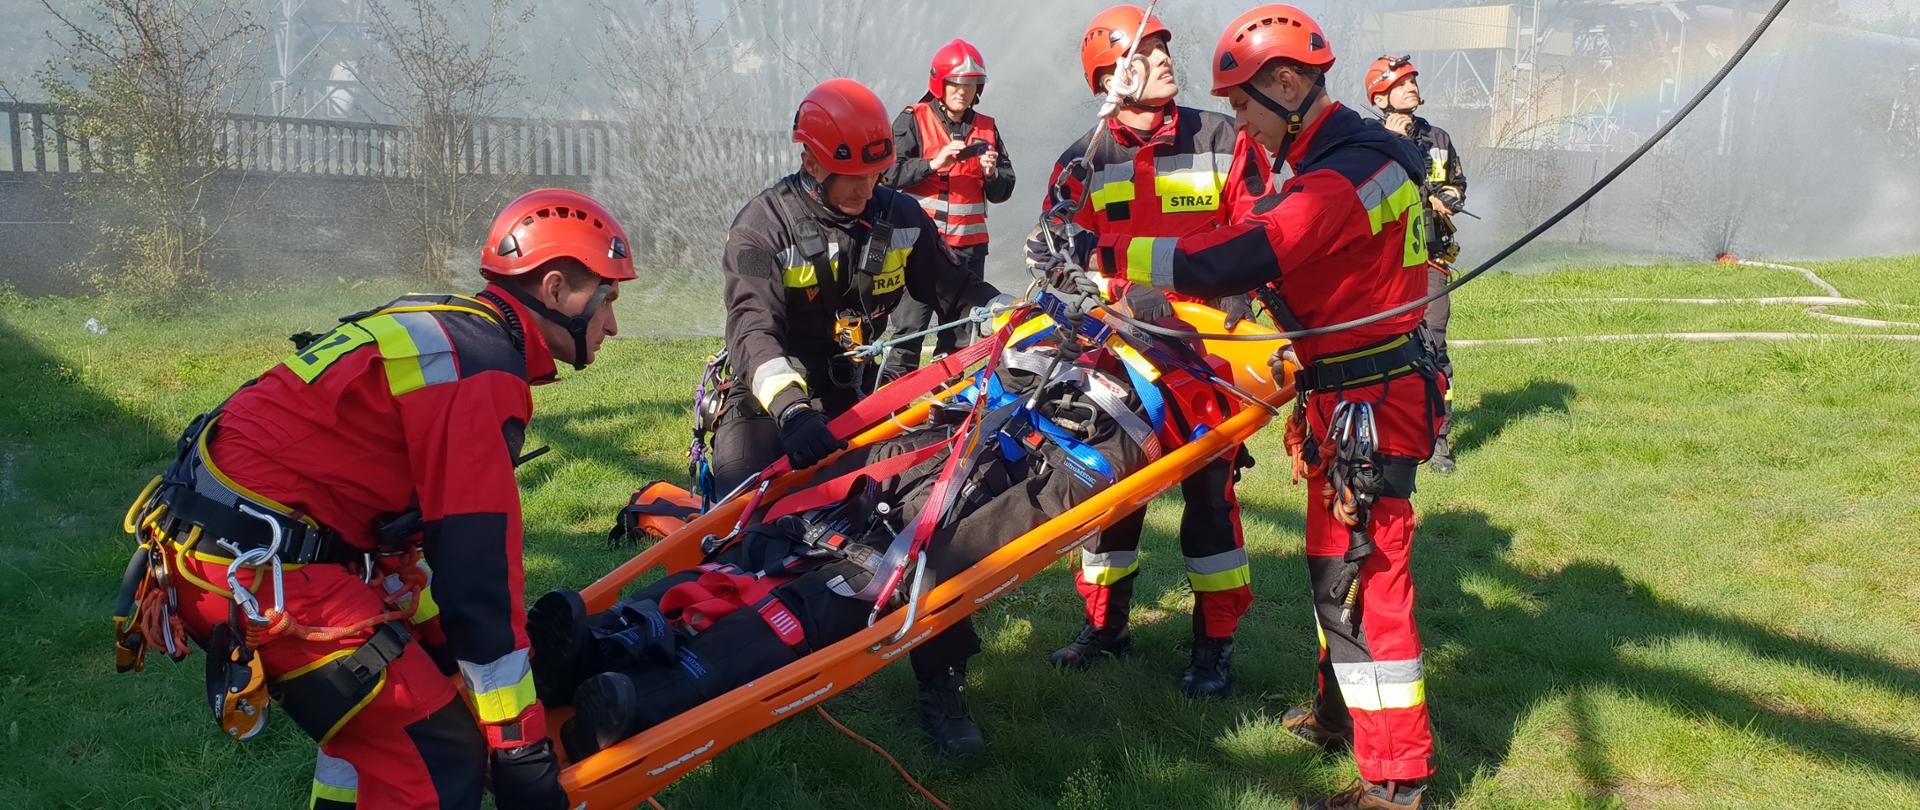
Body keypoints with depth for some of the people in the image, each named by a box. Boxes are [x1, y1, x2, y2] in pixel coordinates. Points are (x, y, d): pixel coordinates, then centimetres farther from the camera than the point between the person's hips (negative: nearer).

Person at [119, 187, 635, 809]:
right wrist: (522, 749, -13)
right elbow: (481, 573, -19)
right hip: (253, 565, -11)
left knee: (375, 719, 24)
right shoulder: (483, 369, -16)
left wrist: (438, 638, 29)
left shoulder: (445, 331, 16)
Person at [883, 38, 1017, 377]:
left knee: (958, 332, 9)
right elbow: (890, 173, -10)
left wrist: (992, 173, -7)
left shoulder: (986, 128, 14)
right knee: (910, 325, -10)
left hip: (970, 245, 5)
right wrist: (933, 163, -21)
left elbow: (1002, 191, 14)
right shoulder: (913, 120, 1)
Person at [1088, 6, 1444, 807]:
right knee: (1333, 562, 21)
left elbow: (1227, 264, -28)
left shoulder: (1343, 177, -23)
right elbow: (1266, 242, 13)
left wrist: (1109, 254, -22)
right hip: (1345, 397, 10)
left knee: (1361, 580, -4)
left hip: (1368, 409, -10)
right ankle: (1341, 710, 39)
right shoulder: (1341, 155, 10)